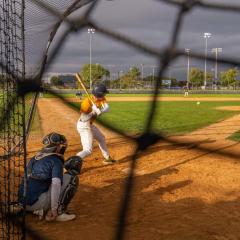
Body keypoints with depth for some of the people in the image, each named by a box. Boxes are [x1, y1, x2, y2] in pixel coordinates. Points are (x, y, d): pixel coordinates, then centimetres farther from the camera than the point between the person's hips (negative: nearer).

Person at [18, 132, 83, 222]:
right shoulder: (56, 161, -7)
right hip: (36, 203, -8)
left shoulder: (35, 158, 15)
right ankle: (59, 212, -5)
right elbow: (55, 184, -21)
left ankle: (41, 211, 13)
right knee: (72, 178, -4)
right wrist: (54, 209, -19)